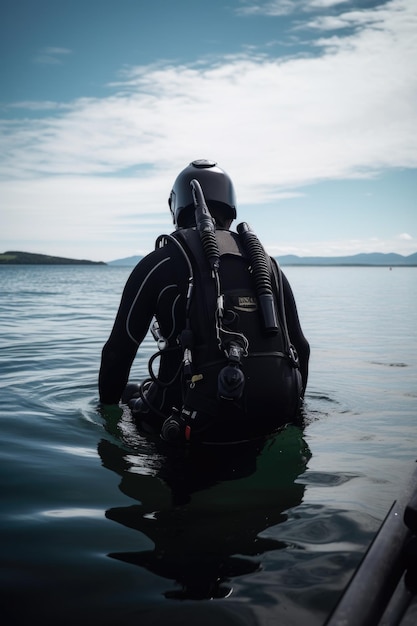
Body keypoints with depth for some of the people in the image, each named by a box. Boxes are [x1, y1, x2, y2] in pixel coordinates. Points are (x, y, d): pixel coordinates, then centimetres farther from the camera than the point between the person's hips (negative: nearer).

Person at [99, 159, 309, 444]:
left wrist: (107, 408, 20)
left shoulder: (159, 263, 1)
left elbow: (119, 350, 3)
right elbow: (301, 348, 14)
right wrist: (292, 406, 29)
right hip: (276, 417, 4)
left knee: (132, 392, 24)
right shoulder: (266, 263, 13)